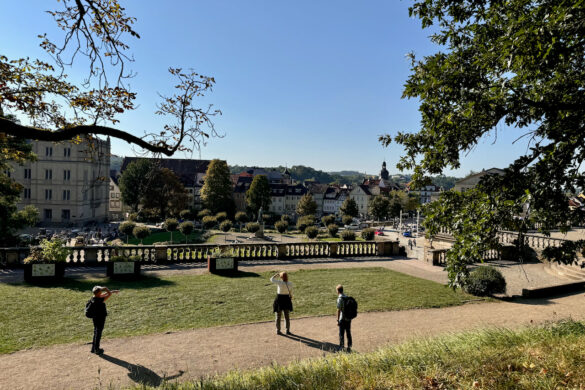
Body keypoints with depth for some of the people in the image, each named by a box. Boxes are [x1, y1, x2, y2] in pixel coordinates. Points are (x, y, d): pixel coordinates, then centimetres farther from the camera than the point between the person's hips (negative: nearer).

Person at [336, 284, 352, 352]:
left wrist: (338, 320, -11)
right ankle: (349, 348, 22)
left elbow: (338, 310, -16)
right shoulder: (347, 297, 6)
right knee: (348, 333, 14)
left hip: (343, 319, -7)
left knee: (341, 334, 4)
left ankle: (341, 348, 10)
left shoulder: (340, 299, -16)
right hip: (348, 318, 7)